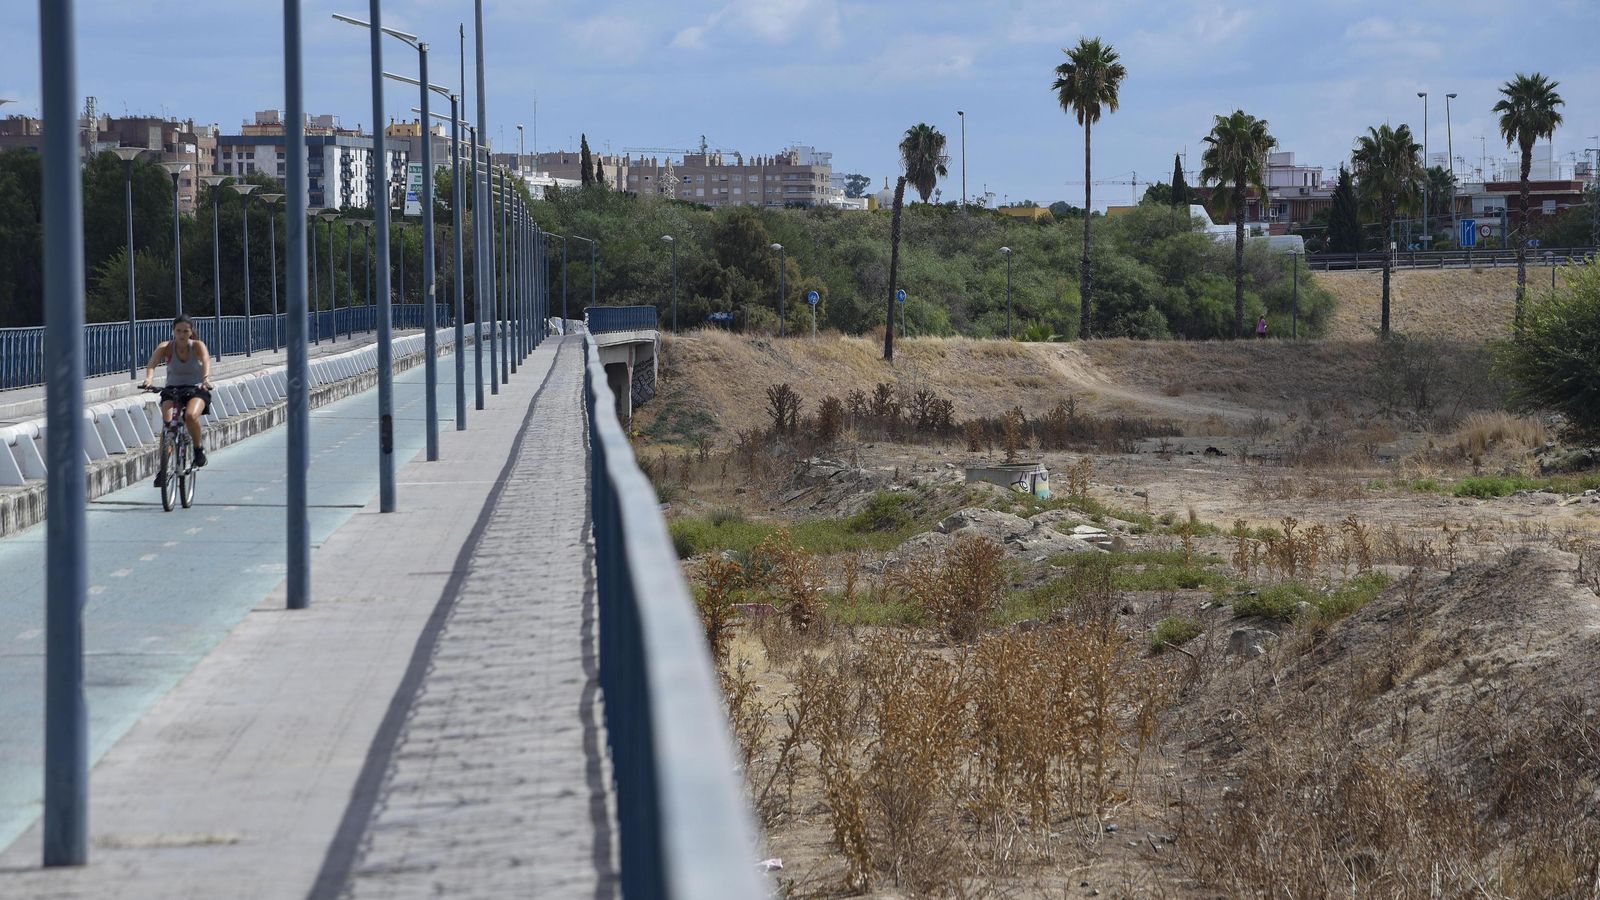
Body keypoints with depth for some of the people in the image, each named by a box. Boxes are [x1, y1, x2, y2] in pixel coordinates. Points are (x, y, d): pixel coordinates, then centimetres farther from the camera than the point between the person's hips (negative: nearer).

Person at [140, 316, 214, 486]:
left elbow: (206, 360, -31)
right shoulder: (166, 347, -9)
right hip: (172, 390, 2)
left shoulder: (198, 346, -11)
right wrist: (149, 377, -49)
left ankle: (198, 449, -5)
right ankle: (163, 469, -12)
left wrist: (206, 378, -53)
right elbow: (152, 363, -26)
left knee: (191, 416, -33)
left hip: (196, 390, -2)